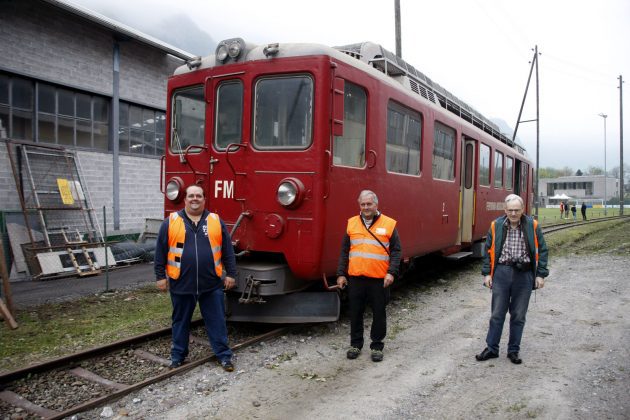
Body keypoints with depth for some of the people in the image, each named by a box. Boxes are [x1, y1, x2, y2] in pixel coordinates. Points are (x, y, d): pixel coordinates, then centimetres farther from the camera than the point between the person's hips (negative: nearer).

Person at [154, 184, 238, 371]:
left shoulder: (216, 222, 3)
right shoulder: (170, 222, 0)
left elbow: (228, 251, 4)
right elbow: (161, 252, 1)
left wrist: (230, 274, 1)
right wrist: (160, 276, -1)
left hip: (211, 284, 0)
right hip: (181, 284, 0)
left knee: (217, 320, 7)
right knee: (180, 321, 14)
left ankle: (224, 355, 18)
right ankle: (178, 355, 29)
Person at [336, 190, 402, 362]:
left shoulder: (388, 224, -1)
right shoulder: (352, 223, 6)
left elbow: (396, 251, 0)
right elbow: (344, 251, 9)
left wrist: (391, 273, -12)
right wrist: (341, 274, 5)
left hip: (379, 279, -2)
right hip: (355, 278, 2)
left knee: (379, 313, 8)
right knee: (355, 313, 11)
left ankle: (377, 346, 23)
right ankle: (355, 344, 27)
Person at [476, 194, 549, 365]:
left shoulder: (532, 226, -1)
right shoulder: (496, 226, 0)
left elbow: (542, 250, 3)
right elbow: (488, 251, 6)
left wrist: (540, 274, -2)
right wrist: (487, 273, 1)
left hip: (524, 274, 0)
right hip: (502, 272, 0)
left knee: (518, 316, 9)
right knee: (497, 314, 6)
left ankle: (513, 351, 22)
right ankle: (492, 348, 18)